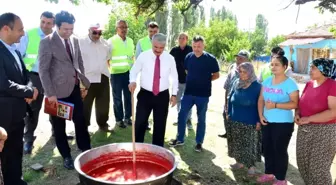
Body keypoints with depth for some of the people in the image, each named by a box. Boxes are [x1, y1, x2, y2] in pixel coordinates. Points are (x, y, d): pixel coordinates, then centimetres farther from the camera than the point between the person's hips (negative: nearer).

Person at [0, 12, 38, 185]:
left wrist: (29, 90, -6)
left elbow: (25, 76, 15)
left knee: (16, 151, 19)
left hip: (17, 112, 8)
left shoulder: (15, 51, 11)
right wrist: (30, 92, -14)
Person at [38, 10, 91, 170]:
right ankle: (66, 156, 25)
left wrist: (84, 83, 10)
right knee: (59, 126, 9)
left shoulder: (74, 40, 7)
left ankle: (86, 150, 27)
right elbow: (43, 70, -13)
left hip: (75, 88, 5)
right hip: (58, 90, -4)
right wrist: (50, 93, -16)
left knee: (80, 121, 10)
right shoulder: (47, 42, -11)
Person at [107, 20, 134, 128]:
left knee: (128, 96, 10)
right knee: (117, 98, 5)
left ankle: (127, 117, 25)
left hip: (129, 73, 5)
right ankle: (119, 119, 17)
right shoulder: (111, 41, -7)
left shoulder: (130, 41, 9)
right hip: (116, 73, -4)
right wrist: (111, 68, -7)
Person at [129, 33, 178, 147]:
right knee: (140, 123, 0)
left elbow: (175, 77, 8)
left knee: (160, 125, 12)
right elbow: (134, 70, 2)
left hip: (163, 96, 2)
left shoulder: (170, 58, -1)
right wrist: (133, 81, -19)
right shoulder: (143, 56, -5)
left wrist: (174, 94, 5)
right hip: (145, 95, -1)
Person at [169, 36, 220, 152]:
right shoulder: (189, 57, 0)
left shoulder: (211, 59, -8)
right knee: (182, 115, 7)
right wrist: (194, 79, 5)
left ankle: (199, 142, 24)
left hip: (203, 94, -3)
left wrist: (205, 80, -4)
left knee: (201, 119, 9)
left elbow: (216, 75, 1)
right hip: (188, 92, 3)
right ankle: (180, 139, 24)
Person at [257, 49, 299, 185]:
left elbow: (295, 103, -20)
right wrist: (260, 115, -2)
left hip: (283, 123, -6)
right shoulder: (267, 81, 6)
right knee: (267, 149, 16)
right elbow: (261, 100, 9)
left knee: (280, 150, 5)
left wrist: (275, 105, -27)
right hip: (267, 122, 6)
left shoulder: (290, 83, -13)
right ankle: (269, 173, 35)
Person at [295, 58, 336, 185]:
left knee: (319, 168, 2)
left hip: (324, 131, -7)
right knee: (302, 162, 14)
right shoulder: (309, 84, 6)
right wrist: (297, 114, -3)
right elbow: (300, 103, 17)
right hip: (305, 130, 7)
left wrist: (309, 118, -23)